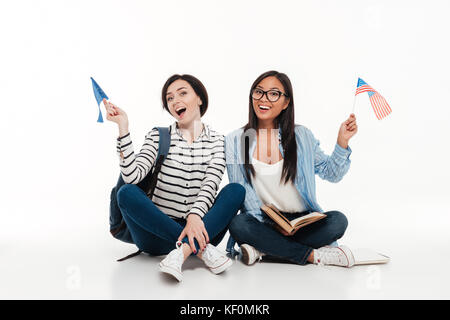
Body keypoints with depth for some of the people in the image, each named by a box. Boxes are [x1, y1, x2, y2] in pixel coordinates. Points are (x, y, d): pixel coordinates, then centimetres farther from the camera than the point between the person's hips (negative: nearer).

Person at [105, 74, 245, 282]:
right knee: (126, 193, -25)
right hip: (158, 232, 1)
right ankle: (202, 250, -29)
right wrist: (123, 128, -15)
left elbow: (210, 186, -10)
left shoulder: (217, 141, 5)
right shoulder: (158, 137, 6)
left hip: (201, 228, 0)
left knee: (236, 190, -21)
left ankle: (182, 251, -35)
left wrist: (194, 217, -28)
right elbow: (132, 176, -11)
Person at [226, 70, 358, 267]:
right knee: (238, 224, -31)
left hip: (302, 222, 2)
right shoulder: (234, 141, 0)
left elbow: (331, 173, 10)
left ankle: (263, 250, -20)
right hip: (264, 224, -1)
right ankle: (314, 255, -21)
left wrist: (342, 141, -6)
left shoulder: (301, 136, 5)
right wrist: (267, 224, -17)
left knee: (337, 221, -24)